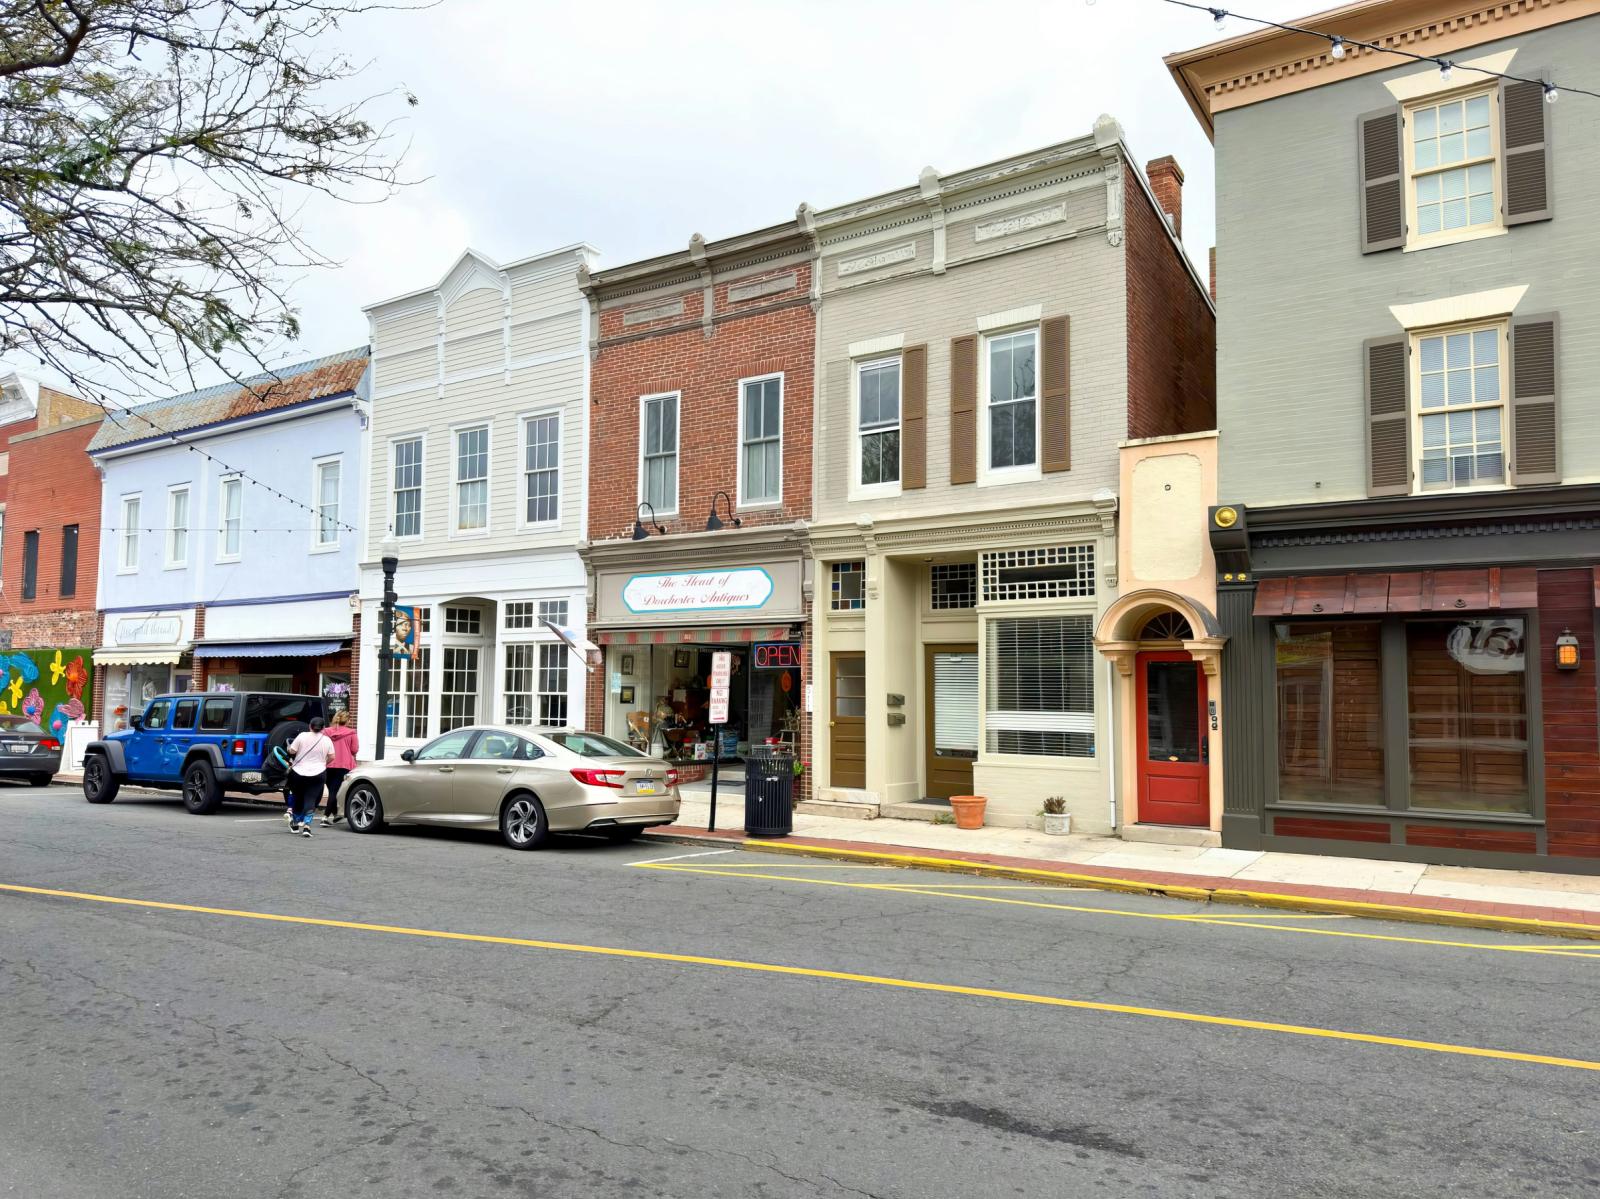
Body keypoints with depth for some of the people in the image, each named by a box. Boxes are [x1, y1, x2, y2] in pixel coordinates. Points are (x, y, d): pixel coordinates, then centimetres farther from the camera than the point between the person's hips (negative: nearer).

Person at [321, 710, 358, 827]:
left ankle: (334, 815, 29)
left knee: (332, 790, 18)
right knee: (335, 791, -5)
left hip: (329, 765, 4)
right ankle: (326, 817, -16)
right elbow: (354, 750, -2)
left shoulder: (327, 731, 2)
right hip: (344, 766, -4)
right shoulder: (351, 733, -5)